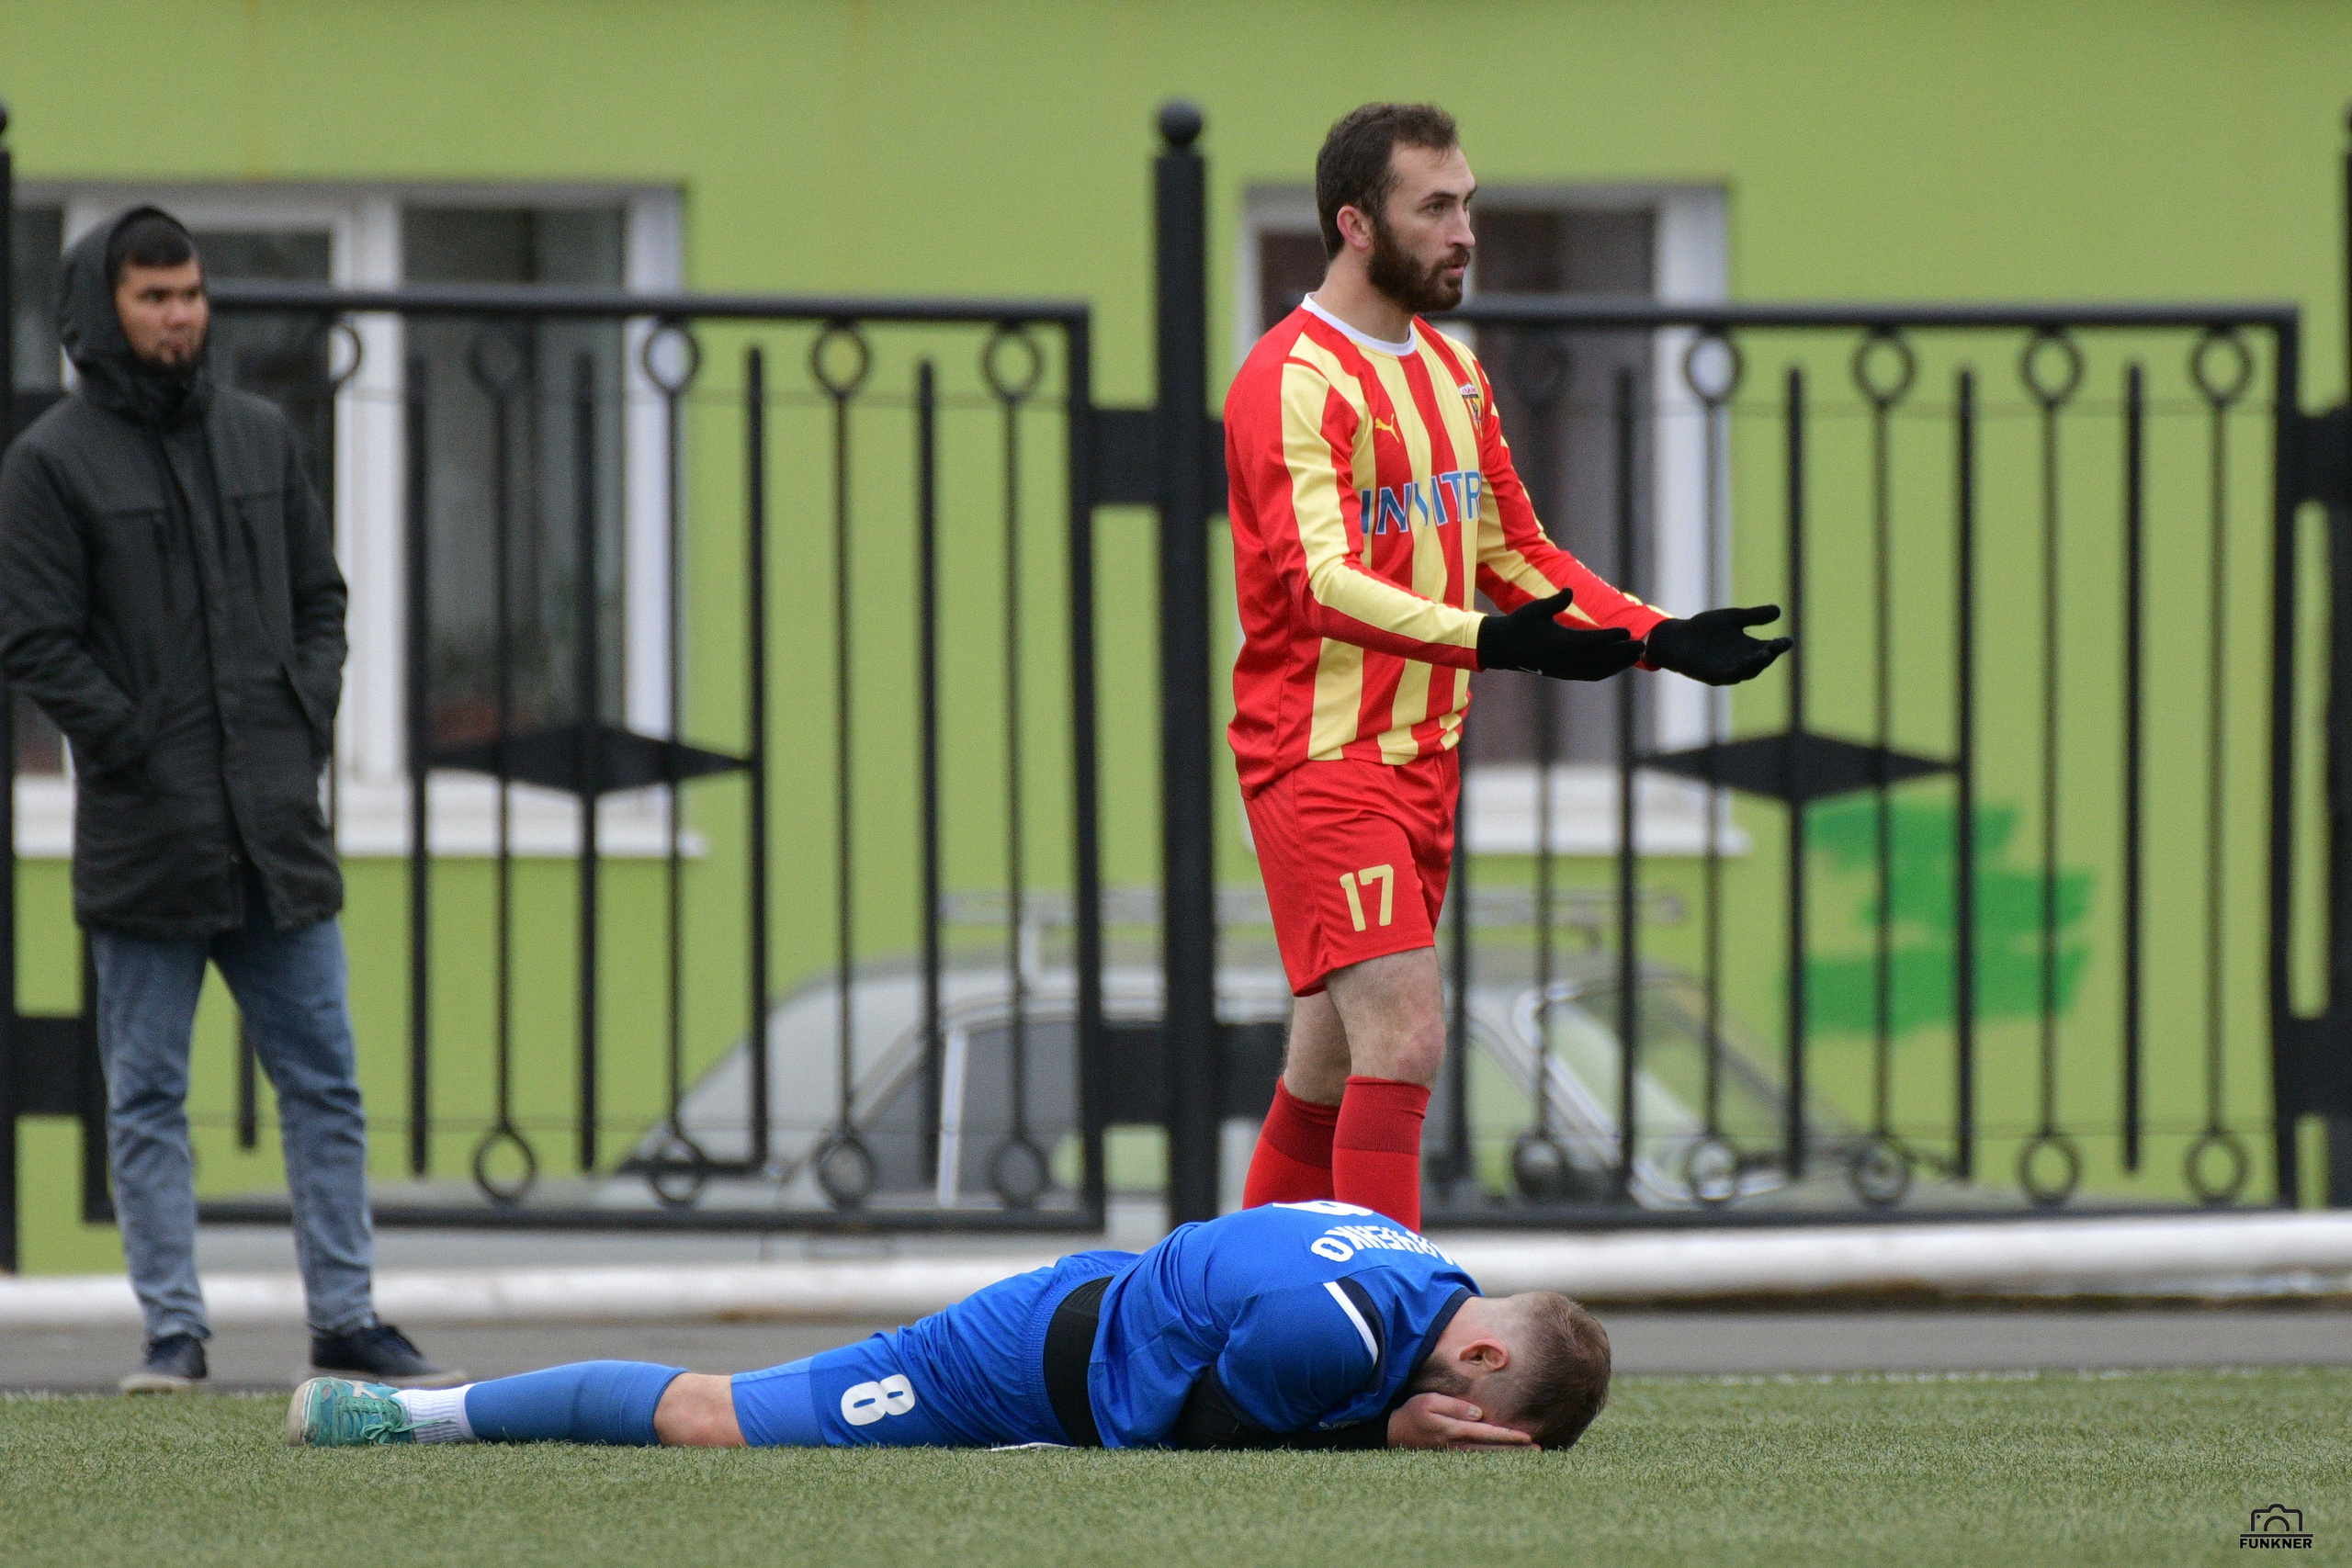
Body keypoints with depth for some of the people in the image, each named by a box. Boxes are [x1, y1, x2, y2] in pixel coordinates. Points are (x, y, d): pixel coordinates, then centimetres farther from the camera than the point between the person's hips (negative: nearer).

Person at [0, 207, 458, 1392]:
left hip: (279, 827, 4)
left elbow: (320, 600, 19)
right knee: (147, 1096, 1)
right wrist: (135, 749, -12)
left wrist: (308, 721, 5)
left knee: (323, 1082, 4)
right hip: (145, 838, -4)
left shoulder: (259, 438, 12)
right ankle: (174, 1330, 5)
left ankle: (345, 1319, 9)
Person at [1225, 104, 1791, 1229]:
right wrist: (1489, 643, -40)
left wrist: (1662, 638, 9)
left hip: (1422, 752, 8)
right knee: (1404, 1039, -18)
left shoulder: (1452, 368, 15)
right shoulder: (1293, 380, -14)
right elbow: (1322, 582, -26)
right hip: (1322, 756, -8)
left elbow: (1514, 552, 22)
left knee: (1334, 1056, 12)